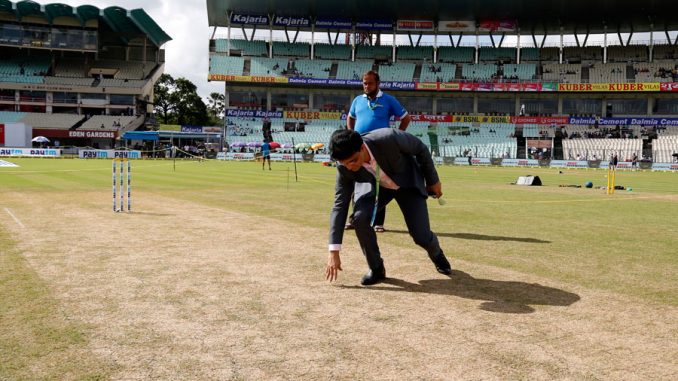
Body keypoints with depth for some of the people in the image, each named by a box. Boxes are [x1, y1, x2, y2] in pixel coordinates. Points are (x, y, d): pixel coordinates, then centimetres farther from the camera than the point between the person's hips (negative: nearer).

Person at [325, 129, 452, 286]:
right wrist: (334, 251, -24)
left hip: (408, 182, -1)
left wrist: (433, 180, -7)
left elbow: (421, 149, -20)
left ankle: (436, 254, 30)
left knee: (421, 236, -9)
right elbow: (340, 205, -21)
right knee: (359, 218, -28)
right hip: (374, 186, 2)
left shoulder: (388, 138, -40)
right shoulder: (344, 167, -28)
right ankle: (376, 268, -5)